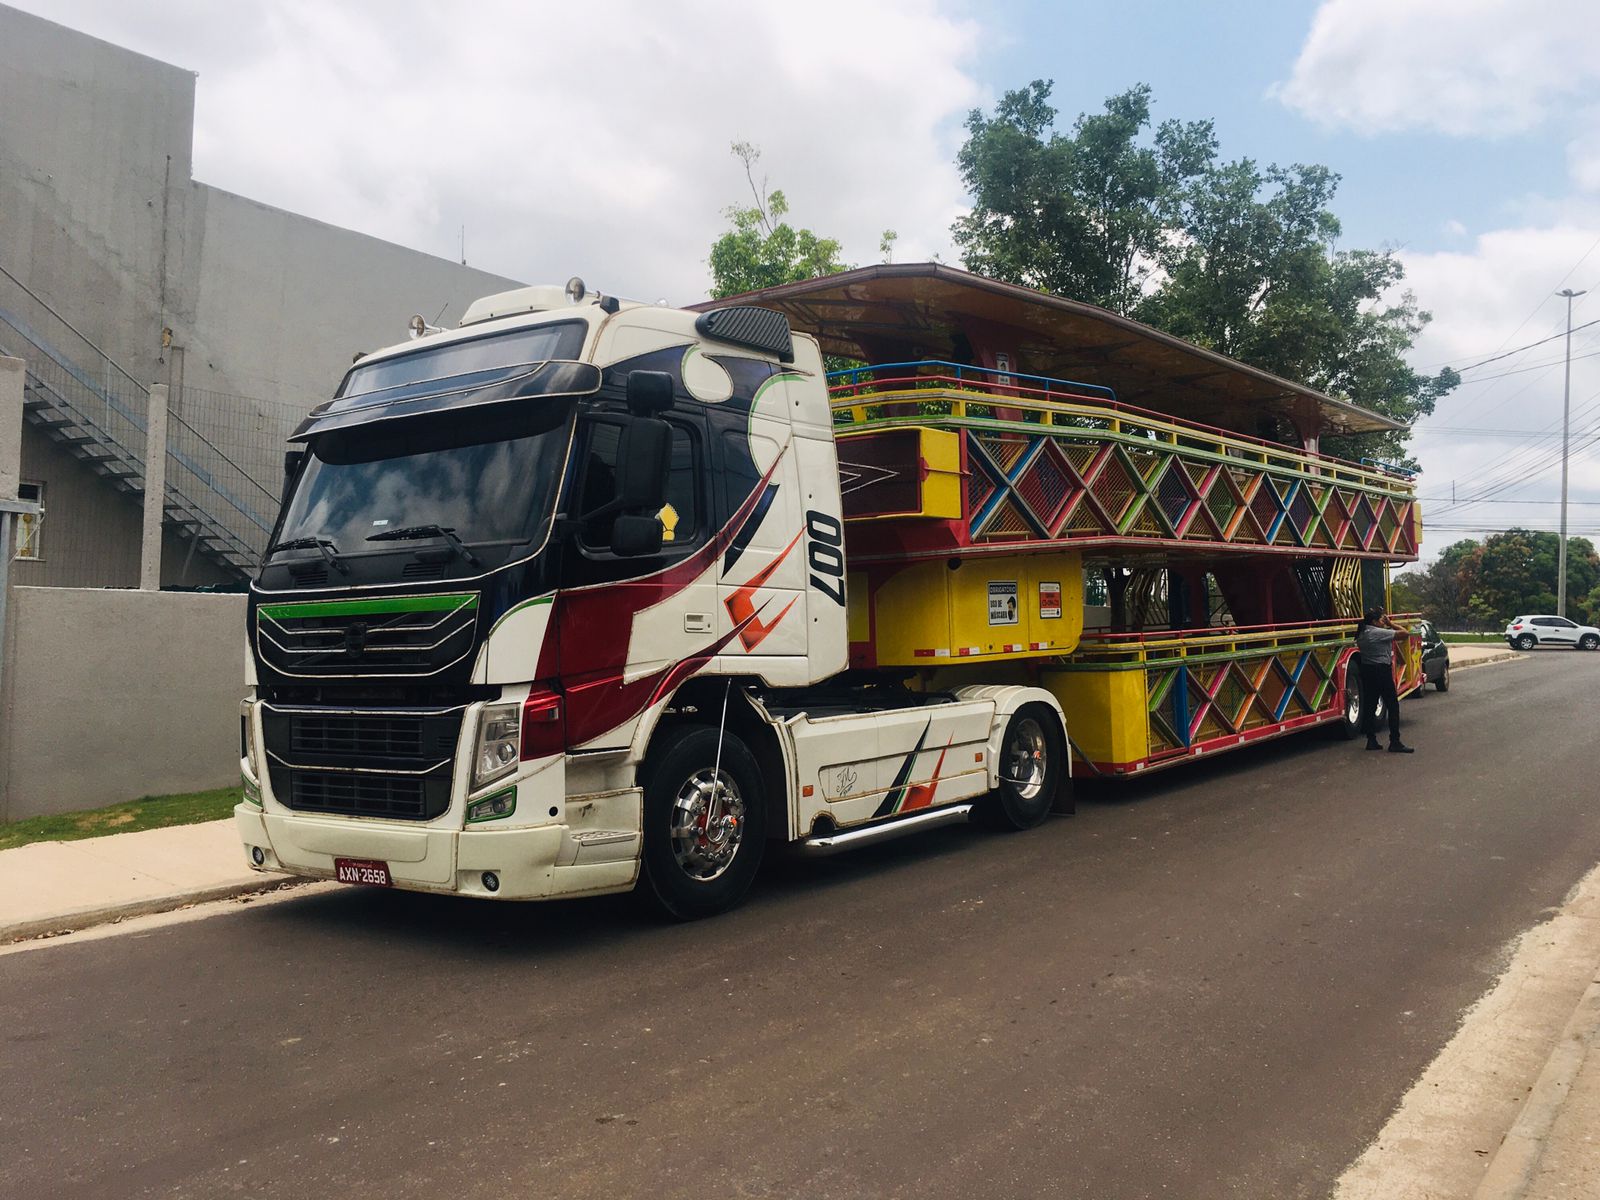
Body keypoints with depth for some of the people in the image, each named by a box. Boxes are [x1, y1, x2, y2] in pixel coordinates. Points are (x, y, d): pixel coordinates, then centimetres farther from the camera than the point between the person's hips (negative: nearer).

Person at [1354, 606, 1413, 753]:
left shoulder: (1362, 634, 8)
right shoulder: (1378, 633, -15)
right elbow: (1404, 632, -15)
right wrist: (1390, 623, 0)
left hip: (1366, 671, 9)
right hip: (1381, 670, -9)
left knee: (1369, 705, 10)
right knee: (1393, 706, -2)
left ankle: (1371, 740, 12)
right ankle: (1395, 742, -4)